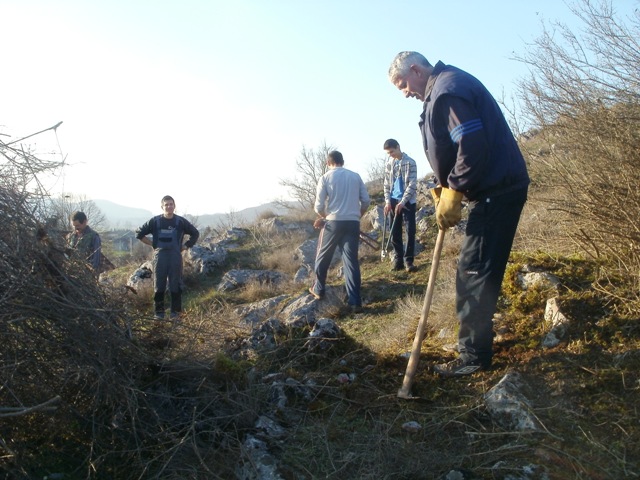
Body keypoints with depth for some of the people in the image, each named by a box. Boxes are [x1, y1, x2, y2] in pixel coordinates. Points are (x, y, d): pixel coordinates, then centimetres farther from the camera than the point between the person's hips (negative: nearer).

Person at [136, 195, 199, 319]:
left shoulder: (181, 221, 4)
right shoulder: (155, 221, 3)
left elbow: (195, 233, 14)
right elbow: (139, 233, 12)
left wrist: (185, 246, 6)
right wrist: (152, 244, 4)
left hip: (175, 256, 0)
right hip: (160, 256, 0)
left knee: (175, 285, 2)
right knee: (159, 285, 3)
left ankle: (175, 311, 11)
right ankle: (159, 311, 12)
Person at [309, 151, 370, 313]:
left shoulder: (325, 178, 0)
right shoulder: (355, 176, 9)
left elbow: (319, 206, -3)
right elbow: (366, 201, 8)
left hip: (333, 222, -2)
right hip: (353, 223, 2)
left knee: (323, 257, 17)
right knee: (351, 261, 3)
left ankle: (318, 290, 32)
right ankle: (355, 302, -1)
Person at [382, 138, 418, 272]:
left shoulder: (410, 162, -6)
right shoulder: (388, 164, 8)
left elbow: (412, 184, -11)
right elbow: (386, 184, 11)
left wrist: (403, 201, -18)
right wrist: (387, 201, -1)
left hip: (408, 202, -4)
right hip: (394, 201, 4)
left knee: (410, 231, -5)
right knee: (395, 232, 5)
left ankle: (408, 260, 1)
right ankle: (398, 259, 13)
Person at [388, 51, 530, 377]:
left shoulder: (446, 90, -14)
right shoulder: (444, 89, 19)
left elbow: (473, 145, -24)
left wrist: (452, 193, -16)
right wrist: (446, 193, 10)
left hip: (496, 190, -11)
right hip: (496, 187, 11)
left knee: (474, 273, -7)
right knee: (476, 272, 15)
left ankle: (473, 356, 2)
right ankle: (476, 345, 26)